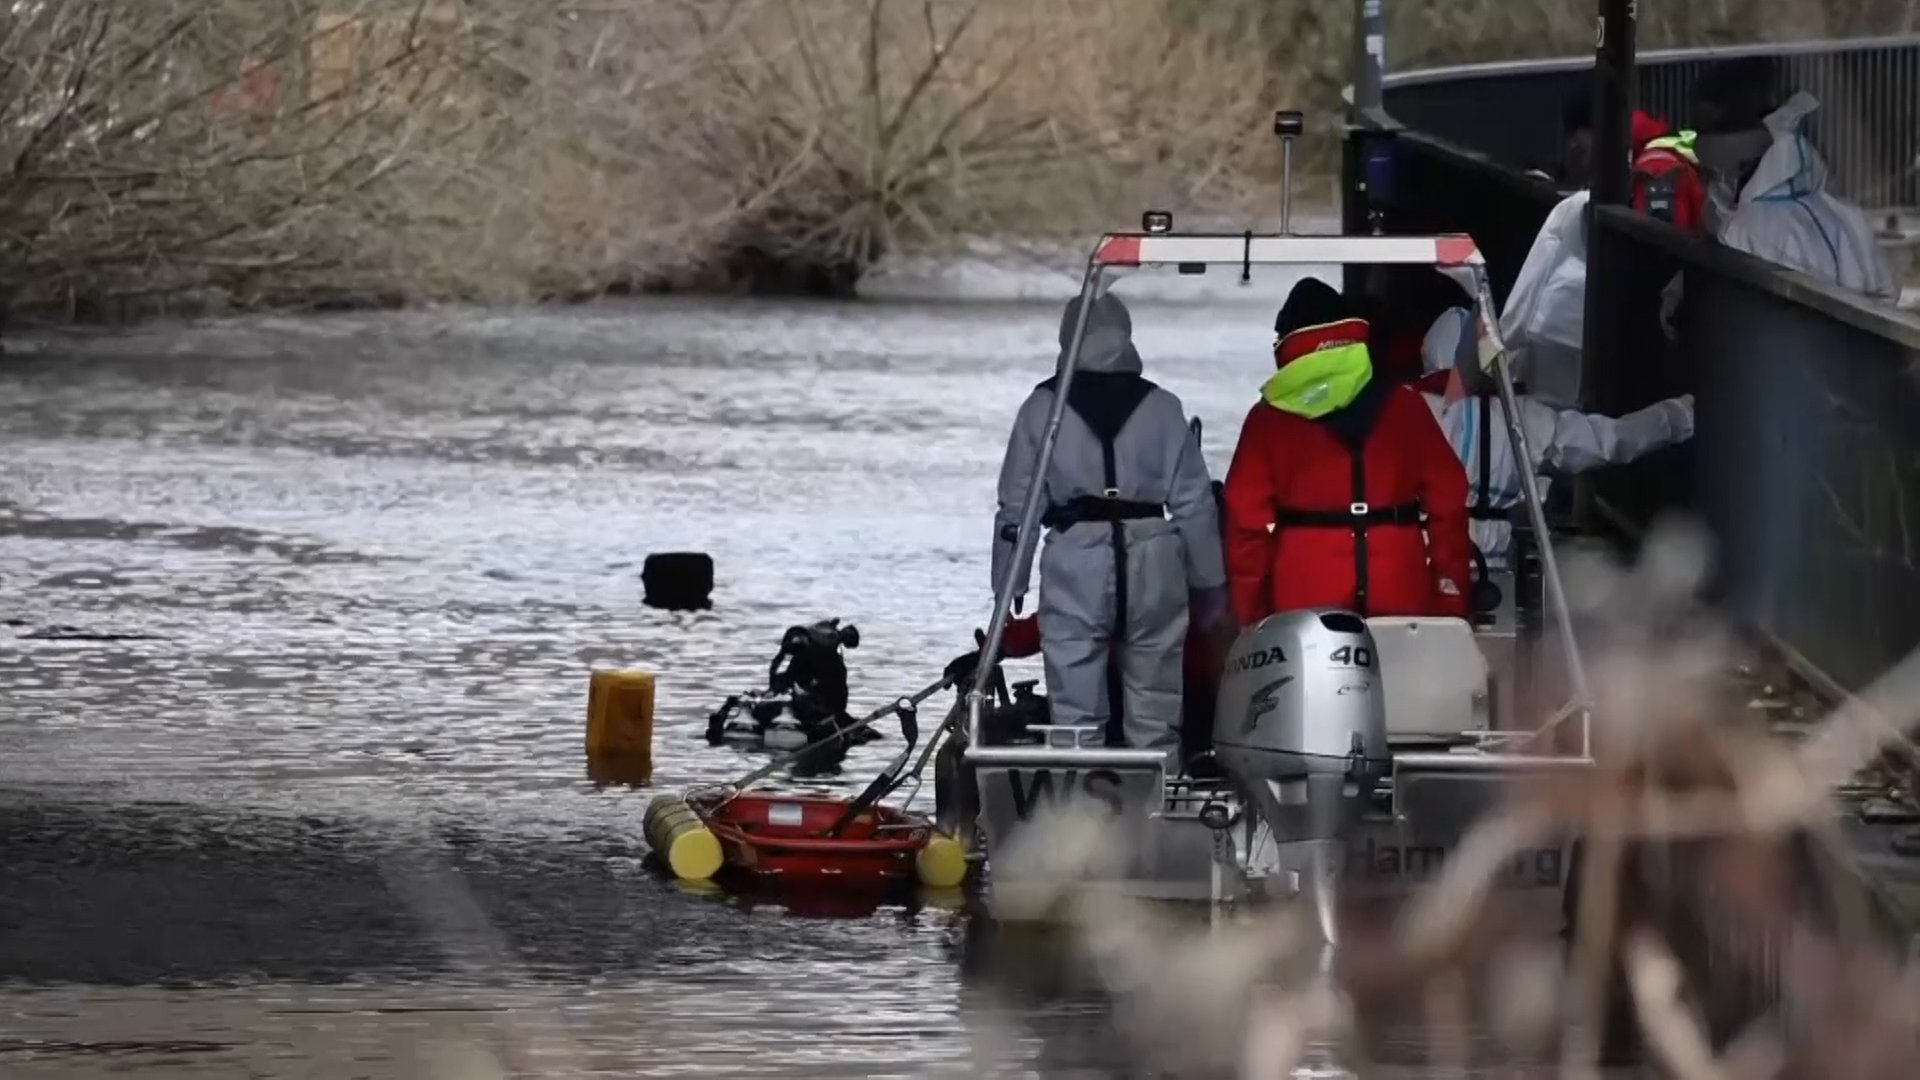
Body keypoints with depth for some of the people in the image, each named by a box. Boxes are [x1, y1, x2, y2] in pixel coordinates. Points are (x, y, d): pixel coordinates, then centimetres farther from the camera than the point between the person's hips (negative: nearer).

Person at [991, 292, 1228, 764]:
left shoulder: (1043, 407, 2)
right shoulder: (1162, 407, 4)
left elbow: (1016, 504, 3)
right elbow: (1194, 503, 4)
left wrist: (1009, 584, 9)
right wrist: (1209, 582, 11)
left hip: (1074, 562, -1)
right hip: (1152, 561, 1)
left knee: (1075, 709, 1)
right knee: (1154, 711, 7)